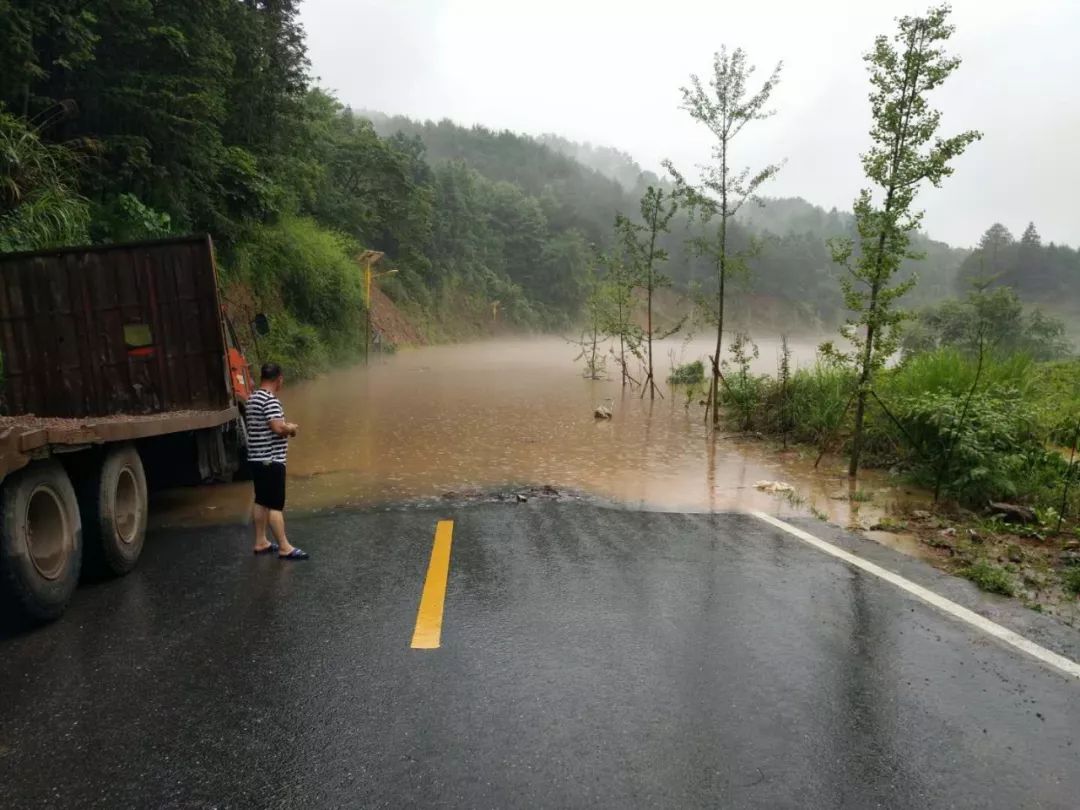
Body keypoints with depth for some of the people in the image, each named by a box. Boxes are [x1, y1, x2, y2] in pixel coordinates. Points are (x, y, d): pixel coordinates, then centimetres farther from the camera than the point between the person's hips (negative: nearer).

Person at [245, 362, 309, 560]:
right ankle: (284, 548, -1)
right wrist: (292, 428, -7)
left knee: (261, 501, 15)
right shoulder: (270, 400, -18)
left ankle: (261, 543, 23)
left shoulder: (252, 399, 12)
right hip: (271, 460, -10)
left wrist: (285, 426, 17)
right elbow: (278, 428, -28)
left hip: (257, 458, 10)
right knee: (275, 505, -6)